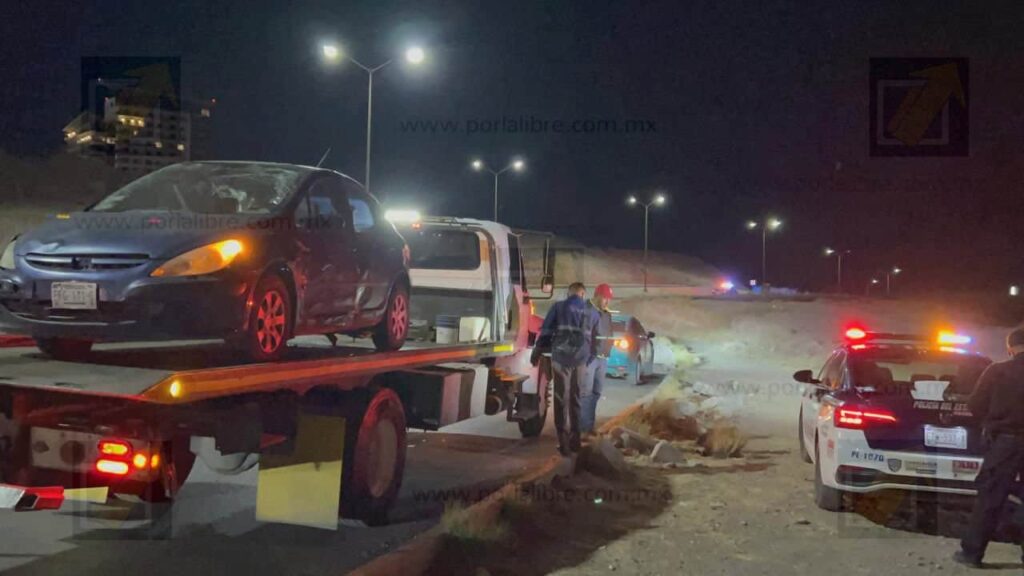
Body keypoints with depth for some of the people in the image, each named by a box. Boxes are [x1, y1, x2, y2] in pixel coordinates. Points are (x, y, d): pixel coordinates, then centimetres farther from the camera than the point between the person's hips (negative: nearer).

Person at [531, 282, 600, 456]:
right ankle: (574, 439, 19)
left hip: (560, 358, -3)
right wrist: (588, 360, 27)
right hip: (580, 361, 3)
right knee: (575, 399, 15)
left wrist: (536, 354, 9)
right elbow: (594, 341, 16)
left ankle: (564, 440, -5)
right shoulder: (592, 314, 11)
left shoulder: (559, 307, 1)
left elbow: (545, 333, -1)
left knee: (561, 399, 2)